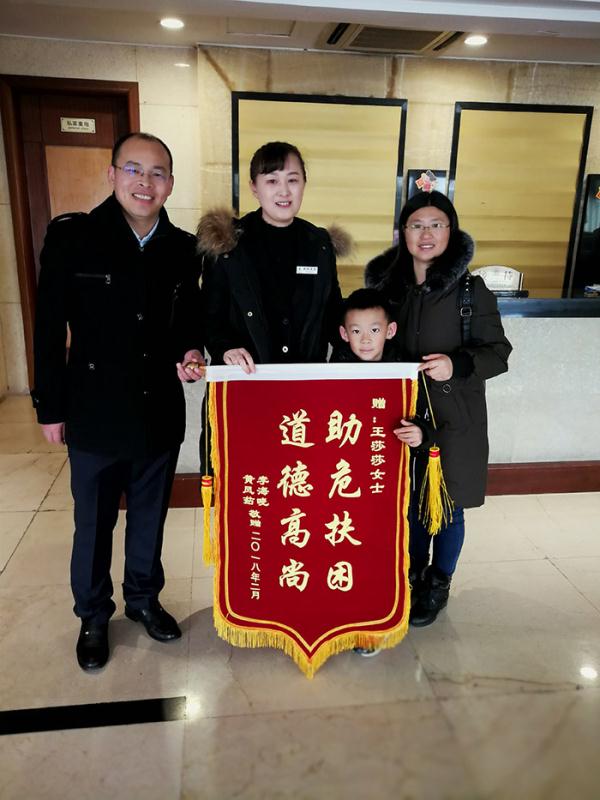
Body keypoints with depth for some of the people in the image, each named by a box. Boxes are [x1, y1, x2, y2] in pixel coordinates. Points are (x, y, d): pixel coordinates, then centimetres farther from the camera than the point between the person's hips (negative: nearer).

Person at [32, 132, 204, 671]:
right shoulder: (71, 236, -10)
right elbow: (50, 328, -6)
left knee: (150, 517, 20)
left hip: (161, 413, 3)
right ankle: (94, 616, 38)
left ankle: (144, 598, 44)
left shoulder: (184, 248, -1)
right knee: (94, 524, 15)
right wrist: (51, 407, -3)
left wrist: (190, 351, -12)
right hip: (95, 413, -2)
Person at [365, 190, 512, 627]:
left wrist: (457, 364, -23)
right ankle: (414, 574, 39)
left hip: (453, 415, -3)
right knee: (411, 499, 16)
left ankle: (438, 586, 32)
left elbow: (498, 352, -7)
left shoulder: (471, 289, -9)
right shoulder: (389, 283, 2)